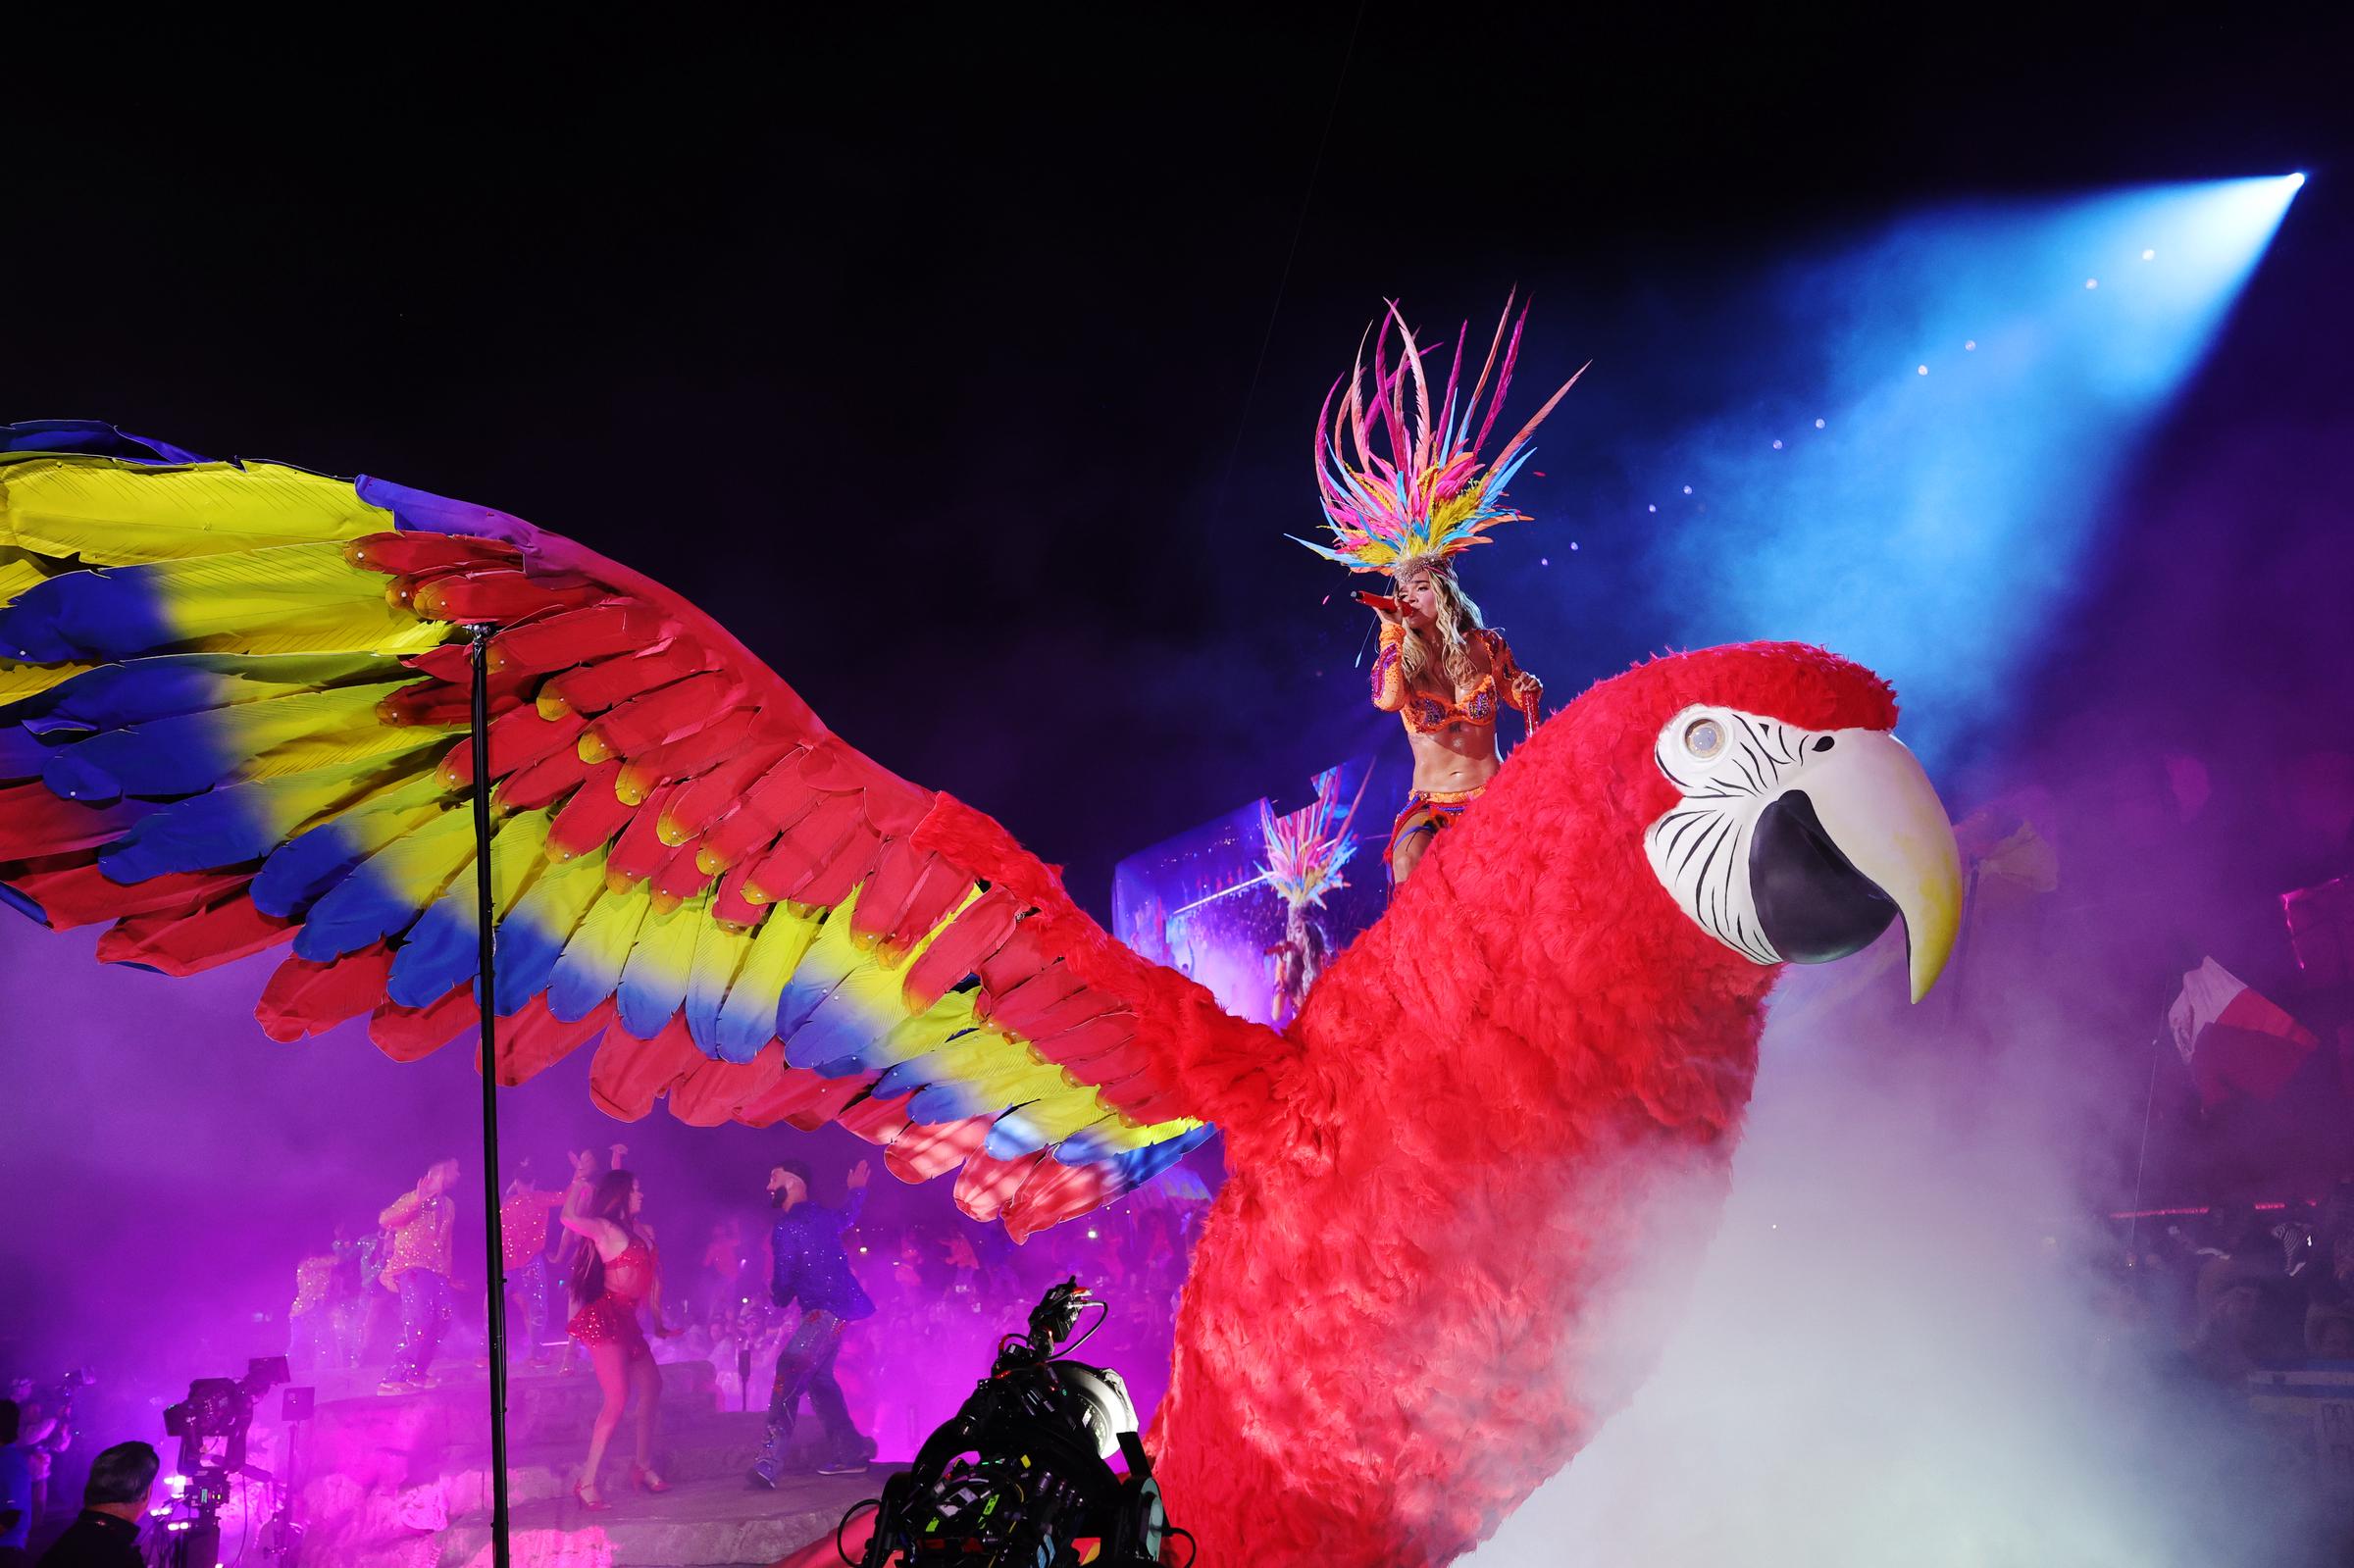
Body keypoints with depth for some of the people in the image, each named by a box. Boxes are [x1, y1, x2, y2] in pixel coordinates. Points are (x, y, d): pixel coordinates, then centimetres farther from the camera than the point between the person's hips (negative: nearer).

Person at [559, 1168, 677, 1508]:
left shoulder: (643, 1230, 13)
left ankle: (644, 1466, 28)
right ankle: (587, 1482, -10)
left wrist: (658, 1322, 19)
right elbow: (569, 1218, -29)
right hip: (604, 1319, -9)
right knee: (618, 1399, -14)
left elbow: (652, 1275, 19)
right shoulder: (604, 1228, -9)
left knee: (652, 1386, 15)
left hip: (626, 1320, 9)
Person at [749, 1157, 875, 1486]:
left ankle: (771, 1460, -29)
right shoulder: (820, 1216, 14)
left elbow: (784, 1281, -9)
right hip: (836, 1309, 10)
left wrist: (777, 1296, 15)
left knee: (790, 1371, -18)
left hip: (824, 1311, -10)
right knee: (818, 1378, 17)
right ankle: (849, 1452, 22)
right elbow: (847, 1216, 38)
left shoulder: (786, 1227, -11)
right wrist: (857, 1190, 58)